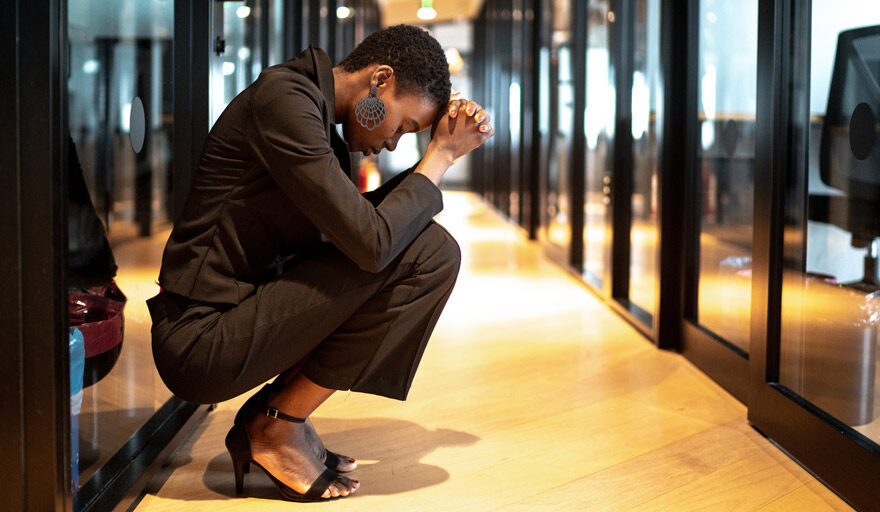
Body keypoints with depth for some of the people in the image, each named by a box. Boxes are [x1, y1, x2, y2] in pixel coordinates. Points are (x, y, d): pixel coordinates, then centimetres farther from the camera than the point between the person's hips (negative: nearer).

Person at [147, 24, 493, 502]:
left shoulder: (318, 113, 14)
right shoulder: (283, 99, -17)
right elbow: (371, 242, -22)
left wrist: (445, 149, 13)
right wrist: (442, 155, -8)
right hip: (200, 344, -10)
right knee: (427, 253, -15)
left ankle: (268, 414, 11)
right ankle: (281, 426, -4)